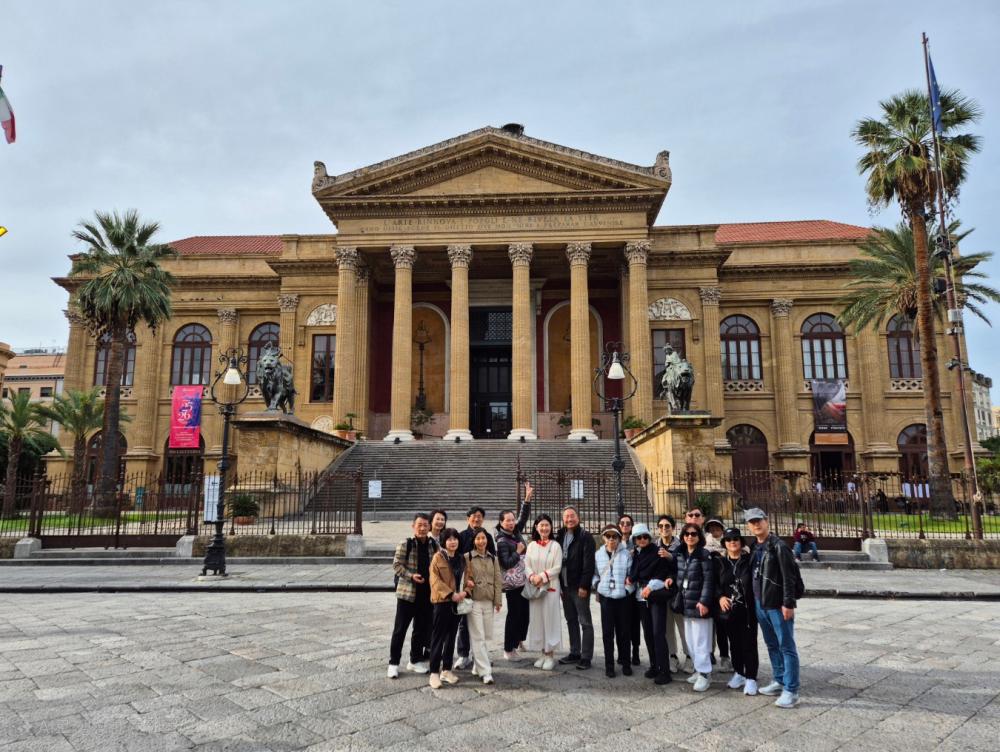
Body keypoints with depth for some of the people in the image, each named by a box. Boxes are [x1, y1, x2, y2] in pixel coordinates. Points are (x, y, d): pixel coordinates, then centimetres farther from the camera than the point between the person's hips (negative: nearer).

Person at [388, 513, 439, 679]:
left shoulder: (434, 545, 2)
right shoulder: (405, 544, -10)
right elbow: (396, 565, -9)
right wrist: (411, 575, -20)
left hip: (427, 593, 4)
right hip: (407, 592, -4)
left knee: (422, 628, 14)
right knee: (400, 629, 3)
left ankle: (415, 660, 28)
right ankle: (393, 663, 15)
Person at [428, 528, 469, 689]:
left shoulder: (461, 558, 12)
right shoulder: (438, 557, -7)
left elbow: (465, 577, 13)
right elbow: (435, 580, -13)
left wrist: (464, 592, -7)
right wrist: (451, 594, -19)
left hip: (457, 602, 6)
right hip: (442, 601, -6)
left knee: (451, 637, 11)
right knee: (438, 637, -2)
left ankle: (446, 670, 21)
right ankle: (434, 673, 4)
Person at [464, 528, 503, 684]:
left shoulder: (493, 559, 10)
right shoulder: (467, 557, -2)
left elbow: (497, 581, 10)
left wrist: (498, 601, 6)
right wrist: (467, 582, -19)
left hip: (489, 602, 4)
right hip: (473, 601, -4)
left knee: (487, 636, 8)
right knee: (478, 637, -6)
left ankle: (479, 666, 22)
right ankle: (486, 671, -6)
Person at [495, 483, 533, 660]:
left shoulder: (517, 532, 6)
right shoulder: (502, 541, -14)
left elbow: (524, 516, 3)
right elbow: (506, 564, -20)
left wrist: (528, 499, -6)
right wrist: (518, 552, -14)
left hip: (523, 580, 8)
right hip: (513, 583, -8)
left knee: (525, 611, 14)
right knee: (514, 614, -2)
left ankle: (519, 641, 30)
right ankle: (508, 650, 8)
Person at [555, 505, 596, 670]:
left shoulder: (586, 537, -8)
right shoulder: (560, 536, 11)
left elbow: (588, 563, -13)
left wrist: (584, 585, -18)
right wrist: (559, 583, 6)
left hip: (579, 586, -6)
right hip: (565, 586, 6)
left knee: (585, 622, 0)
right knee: (571, 621, 13)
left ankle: (586, 657, 5)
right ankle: (574, 653, 23)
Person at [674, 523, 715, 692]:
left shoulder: (704, 555, -10)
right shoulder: (679, 554, 9)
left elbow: (709, 580, -14)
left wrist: (704, 601, -20)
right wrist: (678, 598, 9)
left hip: (698, 603, -7)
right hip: (685, 603, 7)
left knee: (700, 640, -3)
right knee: (690, 640, 13)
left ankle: (705, 674, 6)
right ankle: (699, 669, 26)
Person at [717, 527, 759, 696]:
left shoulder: (749, 560, -4)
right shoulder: (720, 562, 6)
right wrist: (720, 597, -9)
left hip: (748, 609, -3)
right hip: (728, 610, 3)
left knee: (749, 644, 0)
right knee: (734, 643, 14)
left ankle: (751, 678, 10)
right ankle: (738, 674, 28)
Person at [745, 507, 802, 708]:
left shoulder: (779, 546, -12)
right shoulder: (755, 548, 12)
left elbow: (789, 577, -16)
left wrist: (788, 604, -20)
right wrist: (755, 600, 15)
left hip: (778, 605, -8)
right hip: (760, 604, 8)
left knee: (786, 647, -2)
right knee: (772, 645, 17)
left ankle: (791, 690, 3)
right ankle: (779, 681, 30)